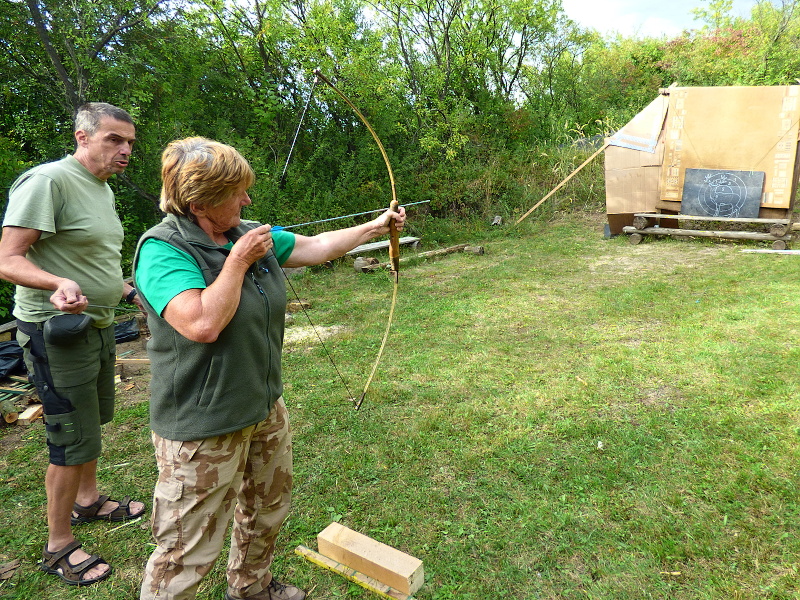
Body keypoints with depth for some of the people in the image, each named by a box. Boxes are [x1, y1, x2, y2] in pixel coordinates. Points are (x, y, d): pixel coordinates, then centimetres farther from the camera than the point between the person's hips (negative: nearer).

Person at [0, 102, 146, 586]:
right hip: (58, 333, -9)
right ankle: (58, 546, 16)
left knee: (92, 422, 22)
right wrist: (58, 283, -39)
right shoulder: (47, 181, -18)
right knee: (74, 441, -2)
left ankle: (88, 500, 42)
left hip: (99, 325, 9)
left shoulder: (104, 190, 12)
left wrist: (132, 292, 20)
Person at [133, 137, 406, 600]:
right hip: (203, 430, -8)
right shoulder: (163, 250, -22)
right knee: (188, 552, 5)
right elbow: (203, 325, -34)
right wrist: (238, 261, -23)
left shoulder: (252, 235, 0)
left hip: (266, 409, 9)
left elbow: (315, 248, 11)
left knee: (269, 510, 27)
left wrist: (374, 228, 14)